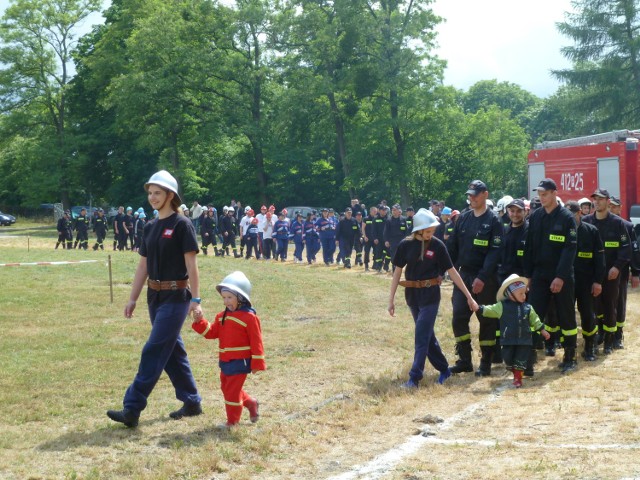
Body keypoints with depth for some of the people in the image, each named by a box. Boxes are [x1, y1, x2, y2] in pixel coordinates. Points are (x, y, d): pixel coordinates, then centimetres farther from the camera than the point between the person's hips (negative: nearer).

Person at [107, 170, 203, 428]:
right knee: (173, 350, 13)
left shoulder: (181, 224, -10)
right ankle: (192, 402, 24)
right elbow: (143, 265, 14)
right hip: (155, 296, 8)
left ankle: (132, 408, -9)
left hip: (176, 297, -8)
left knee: (154, 351, -9)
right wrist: (133, 298, 12)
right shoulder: (150, 227, 11)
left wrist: (195, 300, -17)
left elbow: (191, 264, -13)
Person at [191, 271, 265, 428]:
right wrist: (199, 322, -9)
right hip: (225, 362, 8)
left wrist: (257, 364, -13)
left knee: (233, 391, -2)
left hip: (240, 362, -8)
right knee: (226, 388, 19)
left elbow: (256, 342, -13)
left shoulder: (249, 317, -14)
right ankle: (251, 403, 37)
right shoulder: (222, 316, 8)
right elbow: (211, 332, 7)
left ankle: (232, 420, 14)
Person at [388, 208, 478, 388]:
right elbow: (397, 272, 2)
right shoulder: (406, 245, -4)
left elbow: (452, 271, -4)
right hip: (412, 294, 3)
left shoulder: (437, 245, -8)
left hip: (430, 294, -3)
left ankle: (414, 378, -6)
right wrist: (391, 299, 0)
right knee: (427, 334, 12)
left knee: (422, 336, -7)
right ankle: (444, 369, 26)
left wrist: (469, 296, -3)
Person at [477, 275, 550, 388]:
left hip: (524, 341, 1)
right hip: (508, 341, -1)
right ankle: (516, 373, 30)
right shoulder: (502, 306, -3)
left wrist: (542, 330, 18)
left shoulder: (528, 308, 5)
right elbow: (489, 310, -2)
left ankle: (518, 378, 18)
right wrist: (479, 308, -14)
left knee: (521, 361, 2)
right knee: (508, 359, 4)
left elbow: (534, 320, 15)